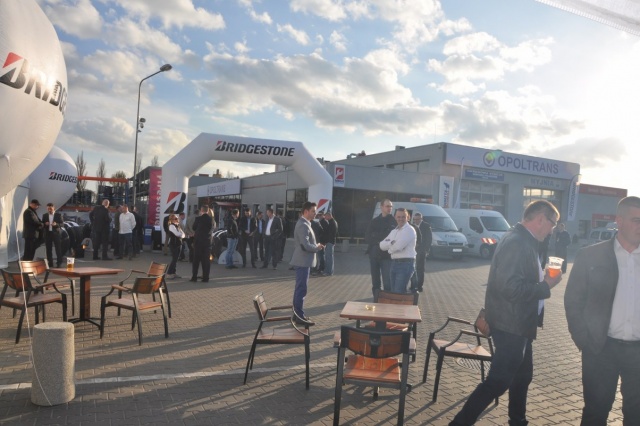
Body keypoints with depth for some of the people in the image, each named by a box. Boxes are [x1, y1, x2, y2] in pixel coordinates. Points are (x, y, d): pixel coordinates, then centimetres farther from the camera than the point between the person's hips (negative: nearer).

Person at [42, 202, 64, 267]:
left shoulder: (58, 215, 1)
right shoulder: (44, 215, 9)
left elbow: (61, 224, -2)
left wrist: (56, 224, -22)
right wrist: (45, 224, -13)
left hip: (56, 233, -3)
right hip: (48, 233, 3)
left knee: (58, 249, -3)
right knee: (48, 249, 3)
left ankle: (59, 263, 1)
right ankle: (50, 263, 10)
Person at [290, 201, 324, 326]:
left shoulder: (305, 223, 15)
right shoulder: (303, 225, -19)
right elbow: (305, 246, -27)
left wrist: (316, 245, 6)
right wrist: (317, 247, -11)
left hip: (303, 261, 11)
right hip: (303, 261, -11)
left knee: (300, 288, 15)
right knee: (301, 289, -5)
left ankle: (297, 313, 24)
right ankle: (299, 316, 1)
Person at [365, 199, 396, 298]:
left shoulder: (394, 221, 0)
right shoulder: (374, 221, 9)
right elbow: (367, 238, 2)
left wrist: (376, 236, -9)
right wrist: (378, 243, -14)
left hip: (387, 255, -4)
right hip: (374, 254, 4)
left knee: (387, 283, -9)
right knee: (375, 282, 11)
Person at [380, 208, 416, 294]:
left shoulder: (409, 230, -8)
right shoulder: (393, 231, 16)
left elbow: (398, 246, -18)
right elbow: (382, 245, 8)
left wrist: (389, 248, 1)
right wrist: (392, 243, -9)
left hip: (405, 264, -8)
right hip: (394, 263, 8)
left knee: (399, 292, -9)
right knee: (393, 292, 12)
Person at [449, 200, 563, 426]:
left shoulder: (523, 241, 10)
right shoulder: (516, 242, -22)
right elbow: (511, 288, -29)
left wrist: (542, 278, 4)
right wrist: (546, 286, -18)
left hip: (517, 324, 11)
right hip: (511, 325, -11)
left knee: (522, 376, 24)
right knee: (498, 381, -3)